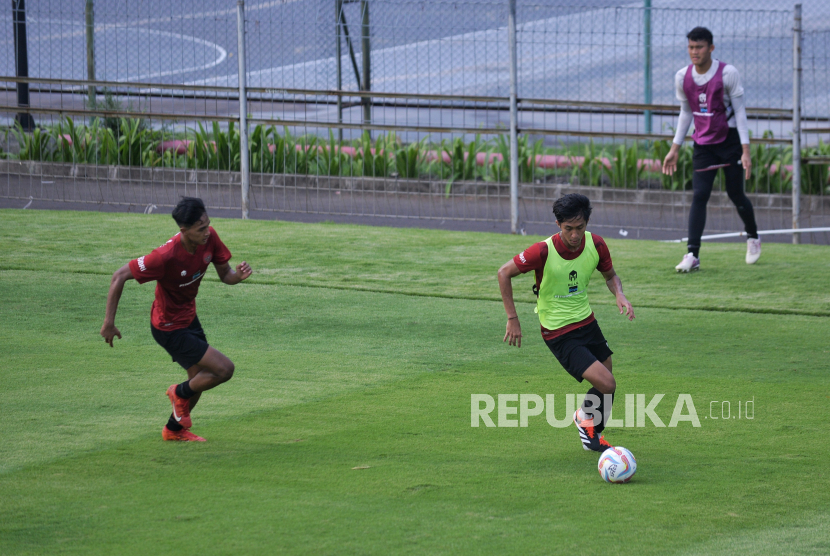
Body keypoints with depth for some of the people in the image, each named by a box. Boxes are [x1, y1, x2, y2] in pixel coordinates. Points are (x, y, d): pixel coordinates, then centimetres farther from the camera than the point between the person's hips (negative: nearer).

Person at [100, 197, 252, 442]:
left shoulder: (209, 238, -15)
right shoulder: (166, 256, -35)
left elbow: (225, 275, -2)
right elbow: (119, 277, -28)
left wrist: (239, 275, -27)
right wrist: (109, 323, -25)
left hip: (188, 317, 8)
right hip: (170, 328, -8)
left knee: (199, 378, 20)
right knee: (224, 369, -10)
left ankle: (175, 429, 44)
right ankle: (181, 393, 18)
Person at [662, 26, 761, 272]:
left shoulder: (728, 73, -13)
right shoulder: (682, 77, -1)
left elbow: (740, 111, -9)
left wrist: (745, 151, -14)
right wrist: (674, 148, 10)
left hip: (730, 141, -3)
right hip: (703, 145, 3)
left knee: (735, 194, 4)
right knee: (699, 195, -11)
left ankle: (753, 237, 33)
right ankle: (692, 255, -17)